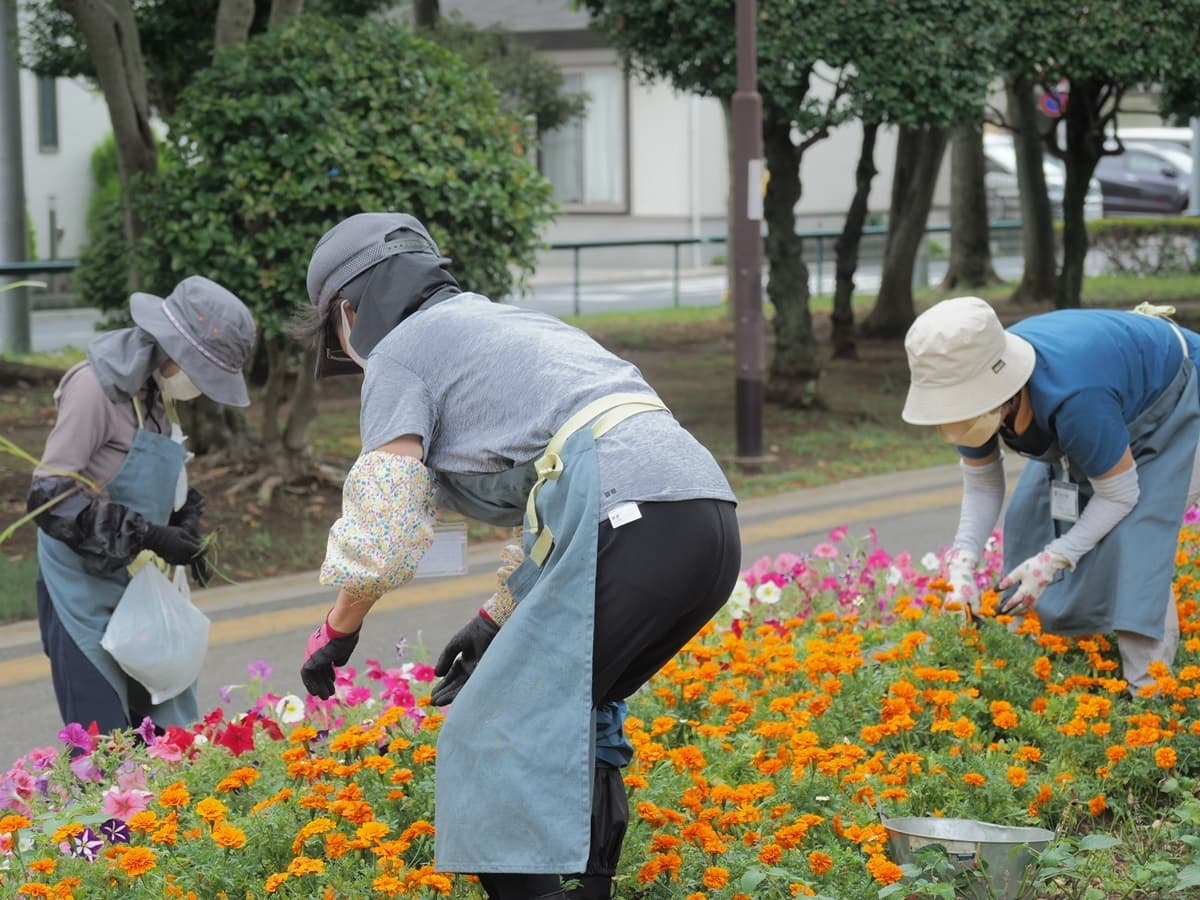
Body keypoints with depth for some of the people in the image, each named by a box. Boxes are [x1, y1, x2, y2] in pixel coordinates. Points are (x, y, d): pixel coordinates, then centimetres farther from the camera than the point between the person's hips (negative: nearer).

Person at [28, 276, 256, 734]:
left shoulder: (157, 391, 7)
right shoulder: (95, 386, -19)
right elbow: (50, 496, -23)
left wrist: (185, 526, 4)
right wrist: (147, 536, -25)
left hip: (139, 582, 8)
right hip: (84, 588, -8)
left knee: (163, 725, 8)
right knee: (102, 737, -6)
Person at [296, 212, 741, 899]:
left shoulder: (401, 350, 10)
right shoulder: (507, 326, 34)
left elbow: (380, 528, 2)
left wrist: (337, 631, 17)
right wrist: (494, 623, 37)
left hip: (628, 526, -9)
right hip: (711, 522, 9)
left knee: (498, 741, -3)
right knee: (576, 718, 26)